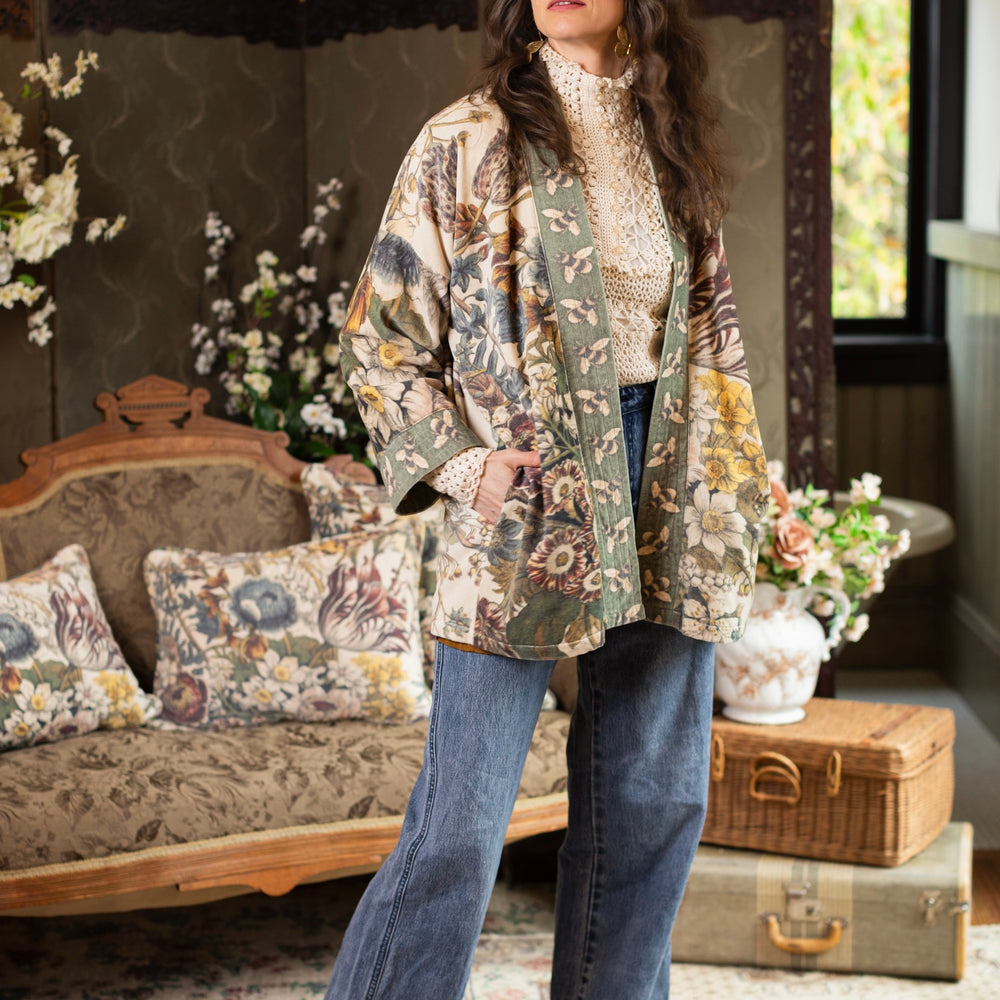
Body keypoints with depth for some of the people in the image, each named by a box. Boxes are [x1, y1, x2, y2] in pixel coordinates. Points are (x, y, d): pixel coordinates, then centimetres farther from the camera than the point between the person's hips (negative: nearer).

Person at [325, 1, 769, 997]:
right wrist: (460, 463, -11)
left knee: (653, 800, 11)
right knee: (460, 824, -6)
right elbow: (380, 337, -1)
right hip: (525, 503, -5)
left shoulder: (672, 146, 11)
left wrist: (730, 493, 10)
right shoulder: (469, 144, -4)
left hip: (660, 501, 5)